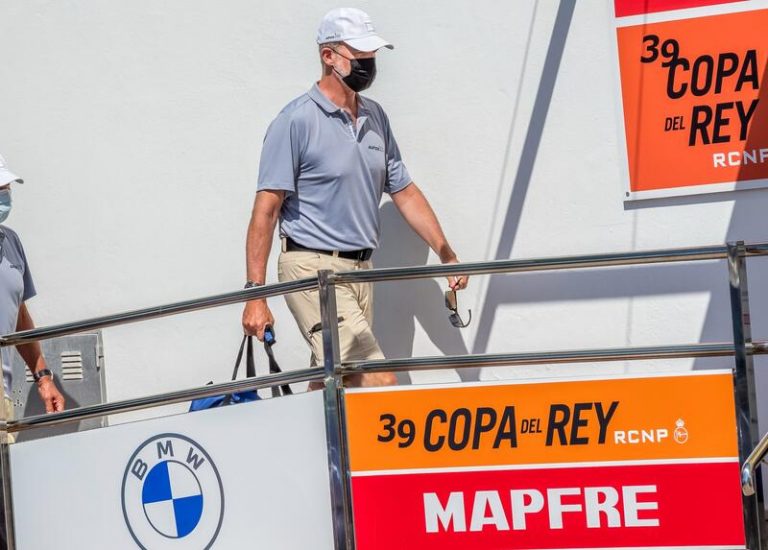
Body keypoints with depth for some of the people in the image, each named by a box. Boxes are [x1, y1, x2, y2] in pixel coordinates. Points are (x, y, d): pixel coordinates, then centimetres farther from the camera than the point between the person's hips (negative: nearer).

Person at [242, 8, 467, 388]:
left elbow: (404, 192, 20)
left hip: (360, 269, 7)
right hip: (314, 269, -7)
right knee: (378, 381, -17)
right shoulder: (296, 121, -9)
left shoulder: (375, 117, 13)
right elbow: (266, 210, -10)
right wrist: (256, 294, -15)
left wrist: (448, 256, 15)